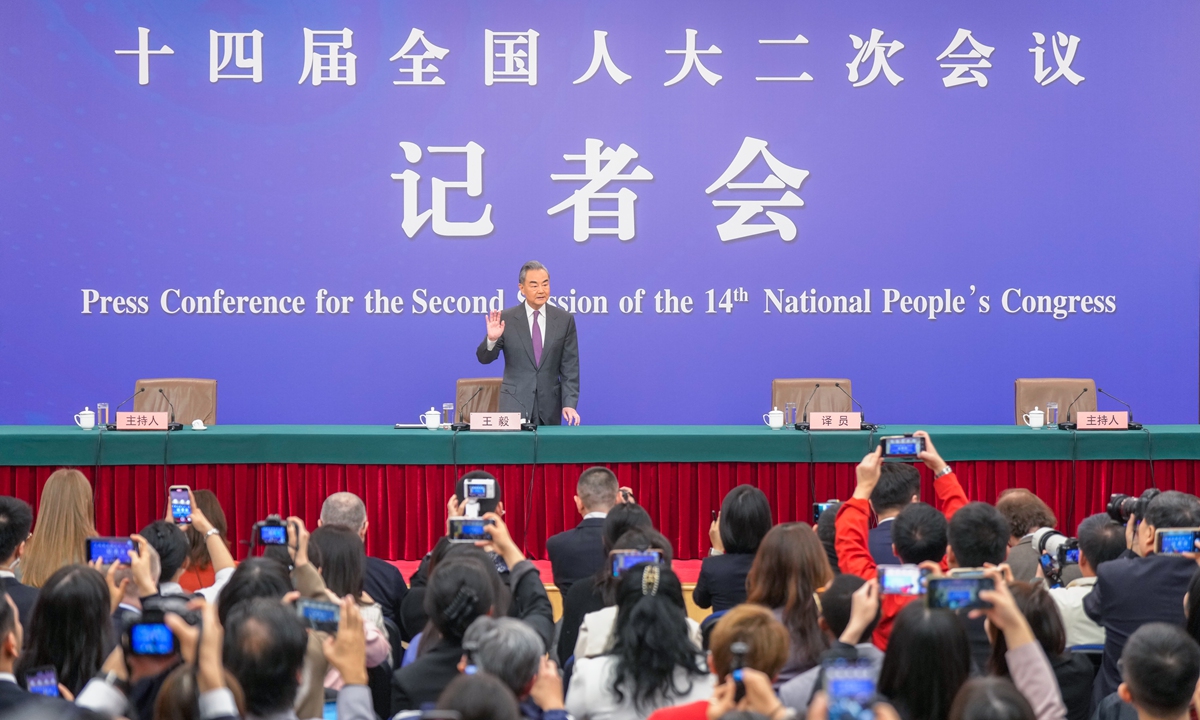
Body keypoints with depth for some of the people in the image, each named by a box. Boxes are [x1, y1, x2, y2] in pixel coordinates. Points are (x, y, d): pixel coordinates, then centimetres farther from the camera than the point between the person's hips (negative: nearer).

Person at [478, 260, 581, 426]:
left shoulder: (564, 319, 2)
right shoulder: (506, 319, -2)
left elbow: (570, 367, 1)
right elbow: (484, 358, 0)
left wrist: (569, 404, -8)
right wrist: (492, 339, -21)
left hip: (550, 405, 1)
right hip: (515, 403, -1)